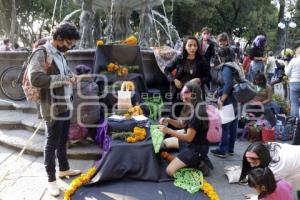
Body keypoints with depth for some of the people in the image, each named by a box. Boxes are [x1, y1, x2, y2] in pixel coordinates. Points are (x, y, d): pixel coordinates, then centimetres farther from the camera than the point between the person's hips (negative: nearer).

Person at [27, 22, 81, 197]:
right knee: (52, 143, 4)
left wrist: (71, 76, 2)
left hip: (65, 106, 8)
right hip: (53, 108, -8)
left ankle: (64, 169, 36)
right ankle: (51, 179, 17)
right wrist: (64, 78, -22)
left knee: (63, 141, 20)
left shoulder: (60, 54, 11)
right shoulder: (41, 54, -14)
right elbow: (35, 79, -27)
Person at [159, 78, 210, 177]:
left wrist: (168, 131, -25)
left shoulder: (197, 111, -27)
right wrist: (168, 120, -5)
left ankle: (198, 163, 2)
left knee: (170, 171, -13)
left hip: (197, 148, -10)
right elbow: (181, 124, 12)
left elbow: (189, 137, -24)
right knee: (165, 142, 24)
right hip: (191, 142, 10)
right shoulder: (190, 108, 2)